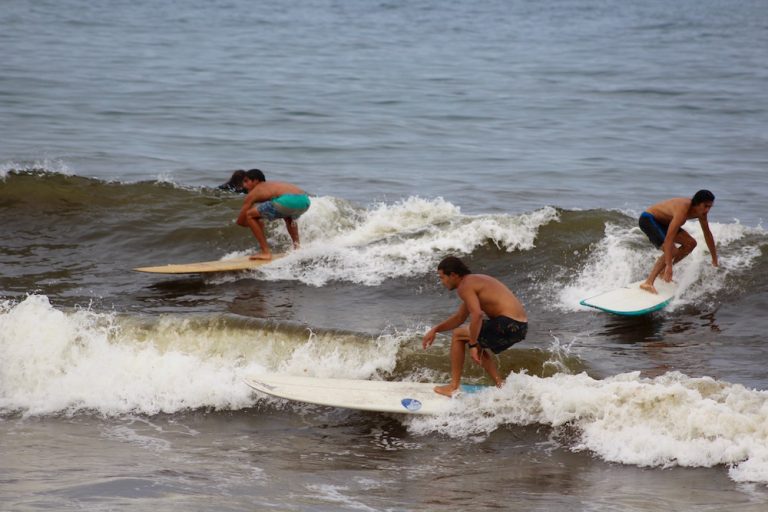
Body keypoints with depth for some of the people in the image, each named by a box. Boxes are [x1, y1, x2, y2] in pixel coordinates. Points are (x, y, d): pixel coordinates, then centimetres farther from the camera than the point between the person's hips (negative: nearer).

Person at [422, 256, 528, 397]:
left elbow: (476, 314, -23)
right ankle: (501, 386, 22)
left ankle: (454, 387, 8)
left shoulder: (465, 286, -7)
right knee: (478, 347, 30)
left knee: (458, 336, 6)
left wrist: (472, 345, -17)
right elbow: (459, 318, 33)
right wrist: (435, 330, 30)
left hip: (508, 324, -9)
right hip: (521, 326, 9)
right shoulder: (475, 281, 24)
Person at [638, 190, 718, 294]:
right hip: (648, 220, -10)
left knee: (690, 243, 7)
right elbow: (669, 238, -40)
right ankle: (648, 283, -26)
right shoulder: (683, 210, -35)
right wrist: (669, 266, -43)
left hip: (662, 222, 10)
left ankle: (663, 271, 13)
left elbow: (708, 234, 8)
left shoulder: (700, 211, -7)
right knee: (672, 251, -25)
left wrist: (715, 261, 13)